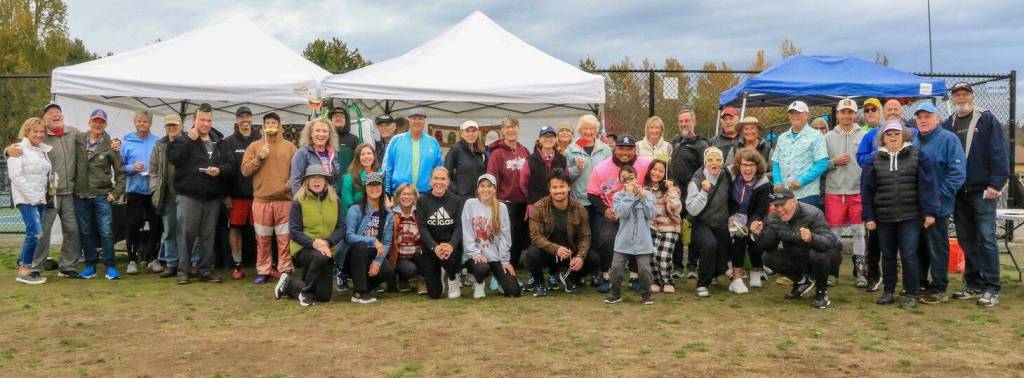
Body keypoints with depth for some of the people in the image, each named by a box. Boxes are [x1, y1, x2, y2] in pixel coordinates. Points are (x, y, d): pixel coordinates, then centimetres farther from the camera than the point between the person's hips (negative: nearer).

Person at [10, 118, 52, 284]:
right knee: (35, 232, -16)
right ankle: (23, 272, -10)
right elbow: (15, 176, -13)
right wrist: (32, 196, -15)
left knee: (34, 233, 6)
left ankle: (24, 265, 15)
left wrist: (43, 196, 7)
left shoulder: (44, 150, 16)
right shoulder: (19, 149, -5)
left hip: (40, 199, 7)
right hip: (26, 199, -7)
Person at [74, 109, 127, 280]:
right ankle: (90, 266, 19)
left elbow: (120, 171, 1)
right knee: (86, 232, 10)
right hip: (81, 195, 3)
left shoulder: (110, 145, -3)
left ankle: (110, 267, 3)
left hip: (102, 195, -3)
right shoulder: (78, 141, 4)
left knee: (106, 232, -4)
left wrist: (116, 193, -3)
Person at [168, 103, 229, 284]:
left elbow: (229, 164, 12)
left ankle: (206, 269, 16)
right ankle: (183, 270, 7)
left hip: (212, 197, 3)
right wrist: (190, 140, -15)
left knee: (208, 235, 8)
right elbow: (173, 158, -14)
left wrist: (220, 170, -8)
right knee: (187, 233, -2)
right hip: (188, 195, -3)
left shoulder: (218, 142, 13)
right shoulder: (183, 139, 3)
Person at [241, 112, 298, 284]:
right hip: (261, 200, 1)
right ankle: (263, 272, 14)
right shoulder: (254, 146, 9)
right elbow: (245, 171, 2)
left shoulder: (290, 147, 9)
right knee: (262, 239, 5)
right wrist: (259, 158, -9)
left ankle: (285, 271, 7)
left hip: (285, 200, -1)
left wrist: (290, 184, -8)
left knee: (285, 238, 0)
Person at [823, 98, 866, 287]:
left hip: (858, 191, -1)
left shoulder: (864, 136, 3)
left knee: (859, 232, 3)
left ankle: (860, 272, 11)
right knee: (833, 232, 6)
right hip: (834, 191, 1)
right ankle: (832, 271, 16)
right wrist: (835, 162, -11)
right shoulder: (828, 137, 7)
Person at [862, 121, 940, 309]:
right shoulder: (876, 160, 6)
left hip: (910, 217, -3)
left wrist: (930, 212, -10)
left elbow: (927, 185, -4)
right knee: (888, 256, 11)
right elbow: (867, 190, 6)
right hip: (884, 218, 3)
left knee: (909, 256, -1)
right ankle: (888, 292, 23)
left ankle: (911, 294, 10)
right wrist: (868, 216, 1)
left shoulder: (917, 155, 0)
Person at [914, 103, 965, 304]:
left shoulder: (948, 139, -8)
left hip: (937, 207, -6)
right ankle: (919, 283, 26)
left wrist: (939, 196, -18)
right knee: (918, 248, 14)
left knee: (937, 248, 2)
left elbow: (957, 173, -15)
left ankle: (938, 289, 12)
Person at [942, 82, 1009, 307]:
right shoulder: (947, 125, 12)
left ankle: (991, 289, 0)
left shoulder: (987, 120, 0)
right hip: (958, 193, 5)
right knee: (966, 240, 9)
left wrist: (996, 183, -14)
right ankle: (973, 285, 18)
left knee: (986, 238, -6)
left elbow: (1000, 152, -7)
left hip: (982, 191, -5)